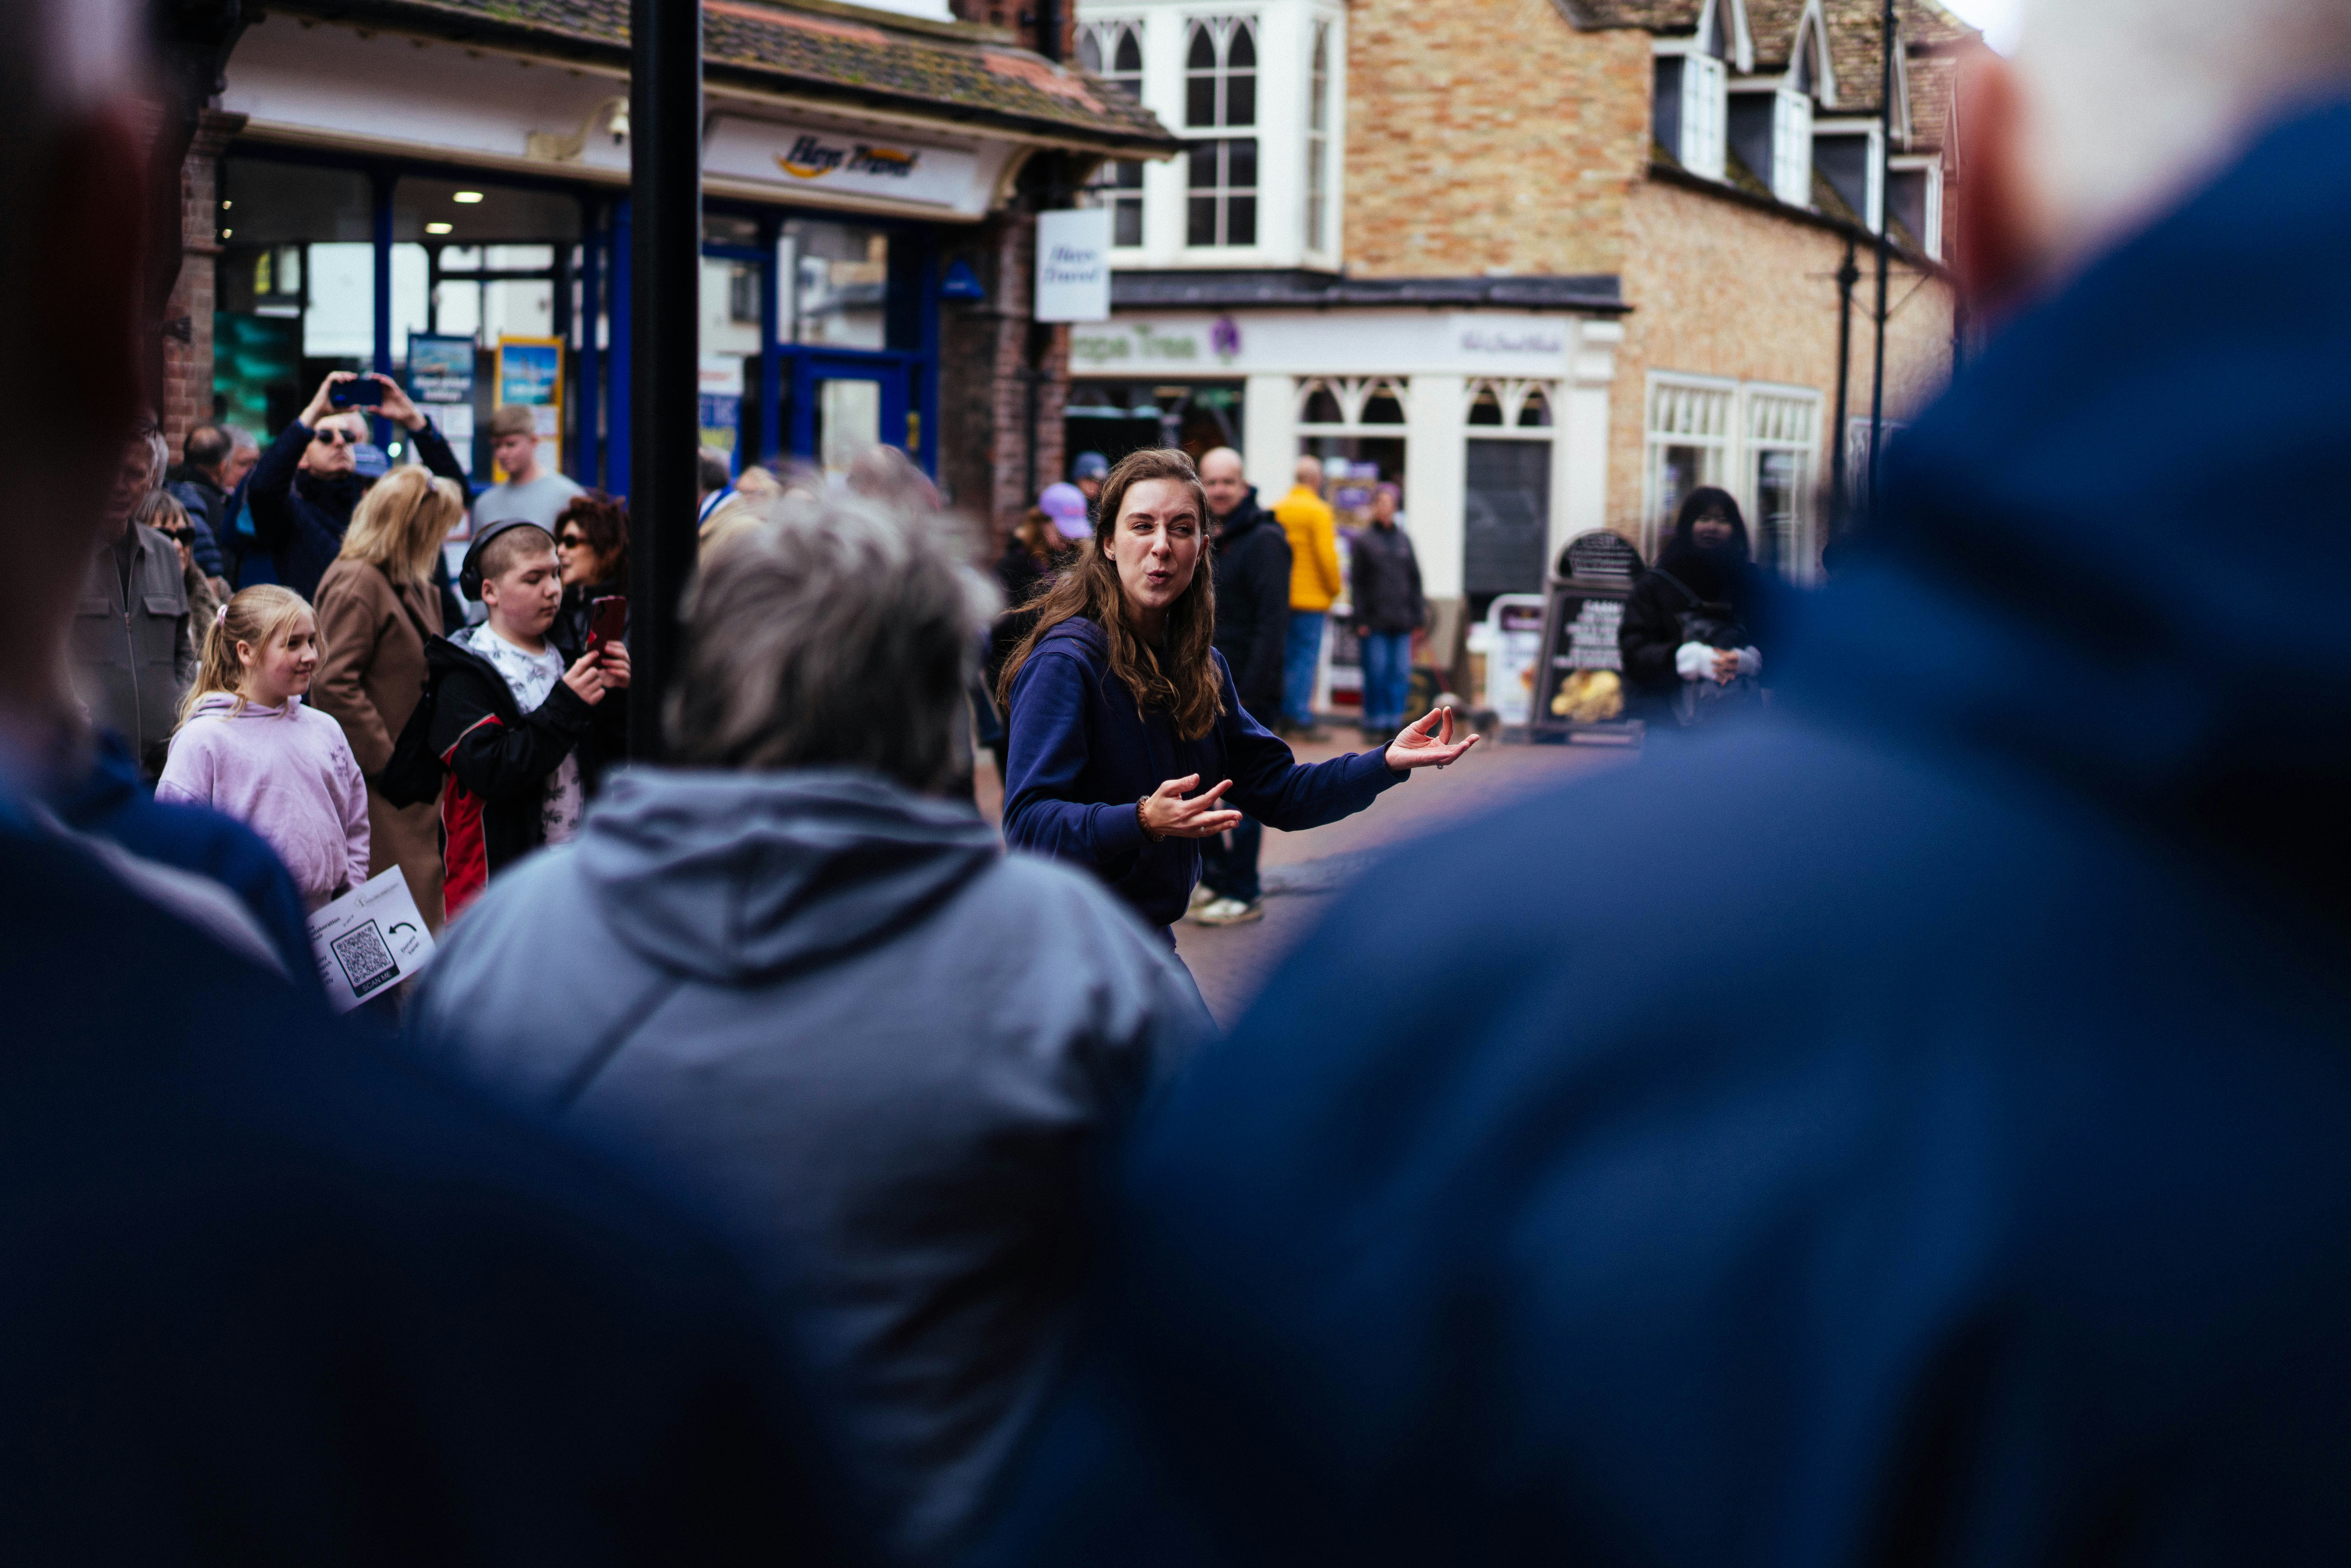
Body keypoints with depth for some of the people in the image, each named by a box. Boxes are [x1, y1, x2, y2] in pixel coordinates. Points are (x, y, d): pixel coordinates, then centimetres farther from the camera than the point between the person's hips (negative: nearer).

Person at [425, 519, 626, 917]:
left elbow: (607, 758, 14)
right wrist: (566, 707, -21)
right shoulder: (464, 678, -8)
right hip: (498, 875, -6)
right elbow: (490, 771, -21)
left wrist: (613, 694, -4)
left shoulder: (564, 657, 13)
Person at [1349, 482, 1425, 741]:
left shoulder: (1404, 540, 13)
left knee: (1401, 673, 0)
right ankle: (1375, 724, 4)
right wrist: (1361, 619, -7)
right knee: (1376, 672, -4)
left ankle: (1395, 723, 6)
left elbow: (1415, 578, 14)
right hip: (1374, 620, -3)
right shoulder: (1362, 541, 3)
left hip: (1401, 621, 3)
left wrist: (1417, 616, 7)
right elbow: (1356, 581, 0)